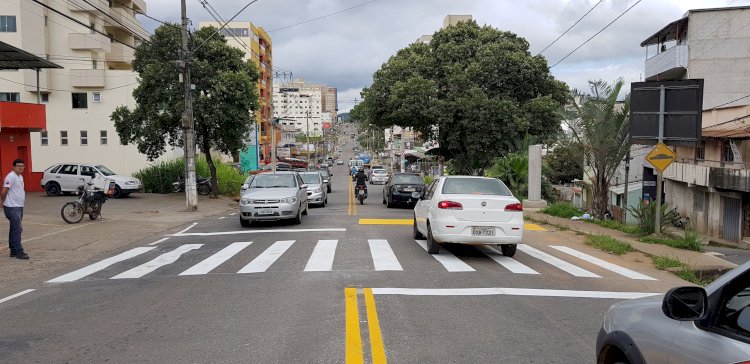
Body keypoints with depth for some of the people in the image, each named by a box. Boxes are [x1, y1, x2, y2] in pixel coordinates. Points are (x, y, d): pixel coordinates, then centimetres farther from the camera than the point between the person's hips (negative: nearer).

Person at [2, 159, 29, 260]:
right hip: (12, 207, -10)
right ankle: (19, 252, -8)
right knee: (17, 229, -10)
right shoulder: (11, 177, -15)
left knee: (14, 229, 14)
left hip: (19, 207, 10)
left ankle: (13, 251, 21)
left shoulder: (20, 177, 15)